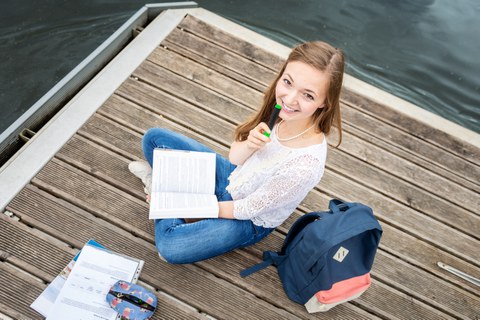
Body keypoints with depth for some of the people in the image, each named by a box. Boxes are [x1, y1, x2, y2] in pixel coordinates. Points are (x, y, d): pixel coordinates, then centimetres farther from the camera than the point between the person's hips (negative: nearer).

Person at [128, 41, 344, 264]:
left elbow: (246, 210, -23)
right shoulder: (279, 109, -20)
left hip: (250, 221, -5)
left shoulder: (305, 164, -37)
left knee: (169, 247, -23)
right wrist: (249, 144, -31)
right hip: (233, 177, 5)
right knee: (154, 138, -1)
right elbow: (234, 157, -6)